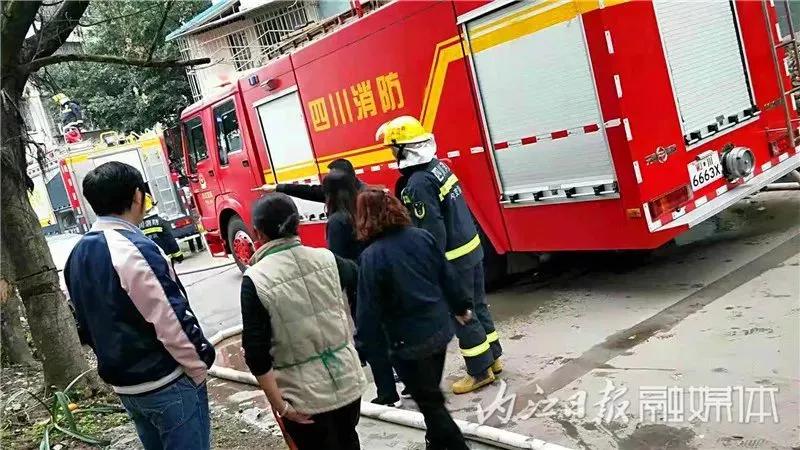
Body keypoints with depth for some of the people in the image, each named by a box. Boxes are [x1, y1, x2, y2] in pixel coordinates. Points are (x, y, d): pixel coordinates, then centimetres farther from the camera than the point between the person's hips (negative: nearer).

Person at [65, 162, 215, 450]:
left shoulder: (77, 255, 5)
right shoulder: (133, 249, -22)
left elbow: (86, 324, 13)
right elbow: (172, 321, -22)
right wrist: (199, 369, -10)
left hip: (123, 385, 8)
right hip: (168, 384, -8)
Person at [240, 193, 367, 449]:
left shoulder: (255, 279, -16)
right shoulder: (325, 258, -6)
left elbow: (256, 353, -17)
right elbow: (353, 274, 19)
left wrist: (279, 405, -9)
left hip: (305, 394, -3)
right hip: (347, 379, 4)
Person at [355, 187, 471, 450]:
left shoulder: (372, 256, -20)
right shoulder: (422, 237, -3)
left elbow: (369, 308, -17)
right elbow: (447, 275, 6)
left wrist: (364, 347, -6)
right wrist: (460, 307, 20)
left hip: (409, 342, -7)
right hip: (440, 329, 7)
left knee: (429, 402, 8)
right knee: (432, 392, 26)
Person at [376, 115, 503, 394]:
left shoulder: (418, 183, -22)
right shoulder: (438, 166, 6)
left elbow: (433, 232, -24)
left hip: (454, 258, -9)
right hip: (471, 247, 9)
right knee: (477, 306, 19)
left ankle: (480, 372, 15)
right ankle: (493, 358, 32)